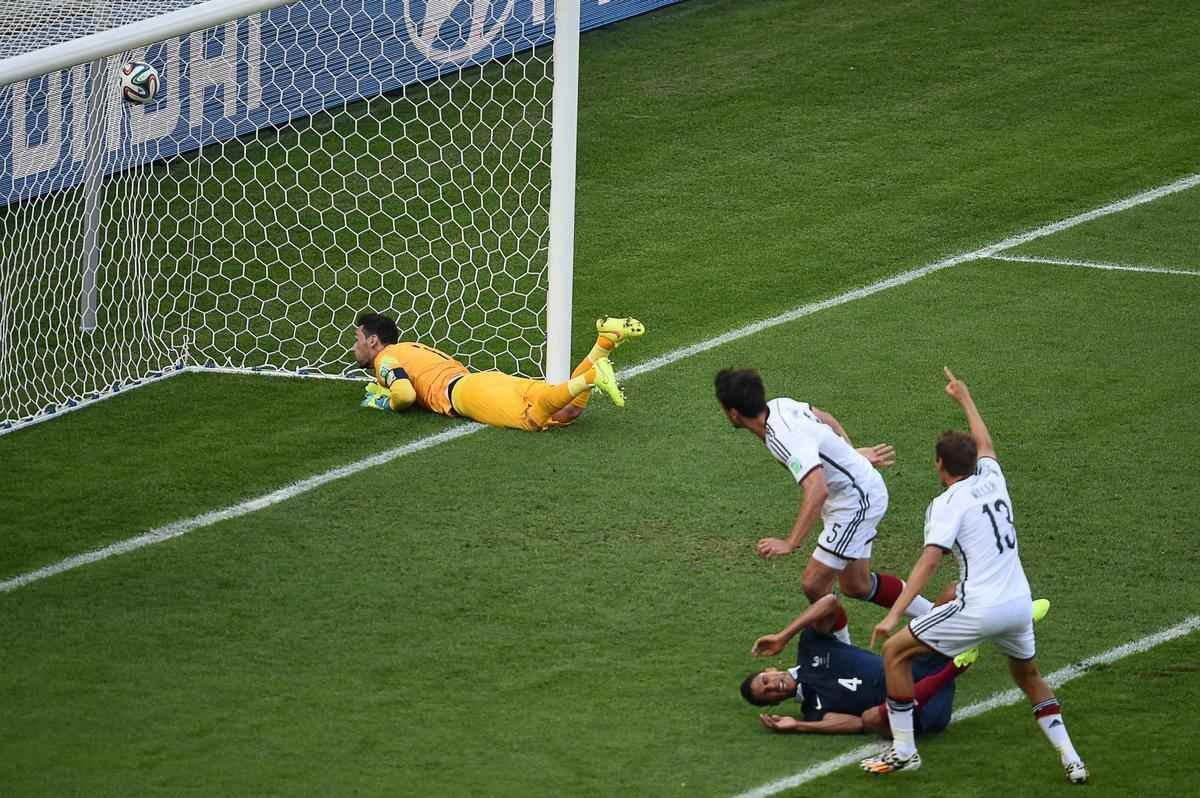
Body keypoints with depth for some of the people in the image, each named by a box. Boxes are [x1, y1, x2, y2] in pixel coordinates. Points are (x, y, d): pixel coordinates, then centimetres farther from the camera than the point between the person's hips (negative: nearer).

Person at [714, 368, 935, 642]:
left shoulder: (785, 440, -33)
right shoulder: (779, 405, -5)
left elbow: (817, 490, -44)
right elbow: (826, 419, 14)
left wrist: (790, 543, -45)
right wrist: (851, 454, 28)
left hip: (857, 501, -10)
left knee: (815, 584, -8)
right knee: (856, 586, 19)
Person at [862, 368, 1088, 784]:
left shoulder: (947, 504, -6)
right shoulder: (992, 480, 13)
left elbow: (929, 560, -18)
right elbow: (984, 443, 36)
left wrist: (894, 615, -24)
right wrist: (965, 398, 53)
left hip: (978, 609, -7)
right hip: (1019, 605, 7)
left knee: (895, 652, 6)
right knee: (1028, 675, 31)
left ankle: (903, 750, 6)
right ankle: (1070, 757, 19)